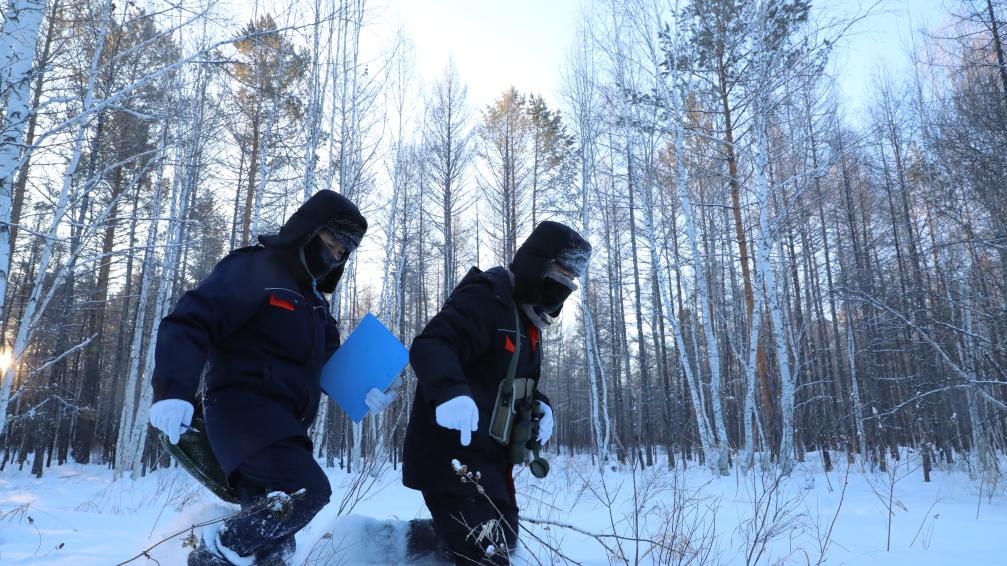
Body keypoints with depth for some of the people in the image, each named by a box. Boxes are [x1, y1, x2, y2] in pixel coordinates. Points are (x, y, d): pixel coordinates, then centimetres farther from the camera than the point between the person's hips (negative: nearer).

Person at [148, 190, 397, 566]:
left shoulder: (313, 299, 21)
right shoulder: (253, 269, -6)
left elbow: (329, 363, 26)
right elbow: (187, 324, -17)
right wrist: (174, 390, -33)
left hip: (284, 425, 9)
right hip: (243, 406, -9)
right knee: (307, 490, -28)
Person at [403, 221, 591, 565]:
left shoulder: (525, 319, 15)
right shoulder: (485, 297, -15)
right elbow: (430, 346, -28)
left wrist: (539, 404, 3)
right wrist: (450, 391, -46)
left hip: (489, 456, 10)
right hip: (453, 452, -10)